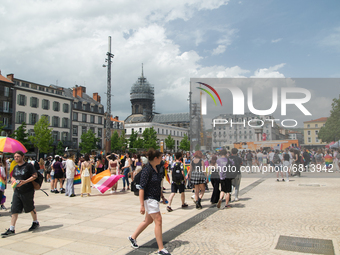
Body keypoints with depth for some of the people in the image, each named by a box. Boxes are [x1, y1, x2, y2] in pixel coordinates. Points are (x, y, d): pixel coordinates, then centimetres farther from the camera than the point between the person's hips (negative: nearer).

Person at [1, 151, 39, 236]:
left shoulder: (28, 166, -8)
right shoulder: (15, 167, 11)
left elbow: (35, 175, -12)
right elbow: (12, 177, 18)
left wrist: (25, 181, -22)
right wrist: (14, 181, -6)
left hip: (28, 191, -5)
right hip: (17, 191, 5)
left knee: (31, 208, 11)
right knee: (14, 210, 1)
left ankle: (35, 222, 32)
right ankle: (11, 229, 6)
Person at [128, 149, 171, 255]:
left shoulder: (155, 168, 8)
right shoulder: (147, 170, -20)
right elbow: (142, 188, -21)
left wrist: (162, 196, 24)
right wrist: (142, 205, -23)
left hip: (155, 198, 10)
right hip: (149, 198, -9)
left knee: (148, 220, 17)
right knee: (158, 220, -7)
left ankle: (133, 237, 34)